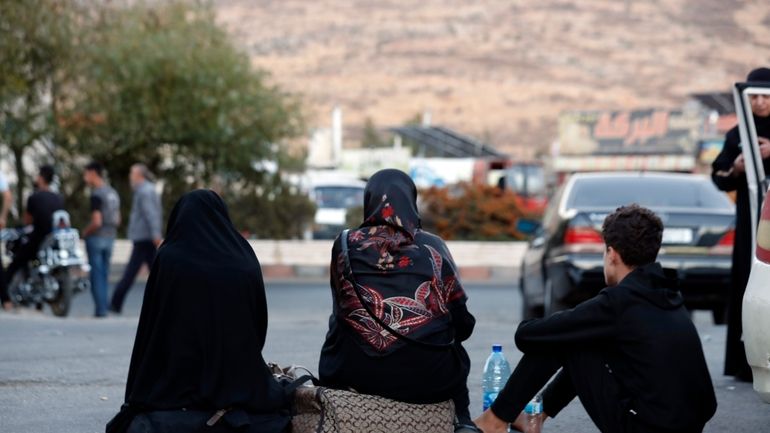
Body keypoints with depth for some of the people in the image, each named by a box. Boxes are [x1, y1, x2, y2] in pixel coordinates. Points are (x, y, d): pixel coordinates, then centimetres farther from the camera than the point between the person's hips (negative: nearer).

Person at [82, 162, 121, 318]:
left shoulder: (96, 195, -15)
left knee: (96, 275, -3)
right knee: (104, 274, 12)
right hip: (110, 238, 8)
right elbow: (117, 220, 17)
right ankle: (104, 308, 13)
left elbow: (96, 222, -21)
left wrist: (86, 232, -5)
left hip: (97, 238, -8)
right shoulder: (113, 193, 12)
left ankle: (100, 309, -4)